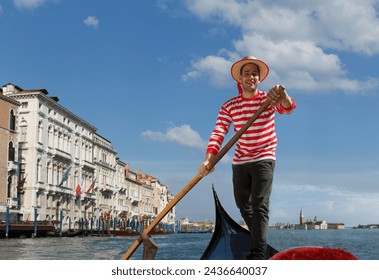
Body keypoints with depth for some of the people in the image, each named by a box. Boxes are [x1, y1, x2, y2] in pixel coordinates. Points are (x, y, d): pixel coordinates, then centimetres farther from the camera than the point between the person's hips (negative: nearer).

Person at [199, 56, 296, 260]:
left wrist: (282, 94, -50)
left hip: (263, 160, -4)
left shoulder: (268, 99, -4)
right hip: (239, 162, 4)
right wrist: (208, 159, -26)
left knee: (259, 205, -15)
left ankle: (258, 255, -18)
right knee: (242, 205, 13)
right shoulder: (229, 106, 1)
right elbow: (218, 134, -9)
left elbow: (288, 108, -25)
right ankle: (259, 240, 35)